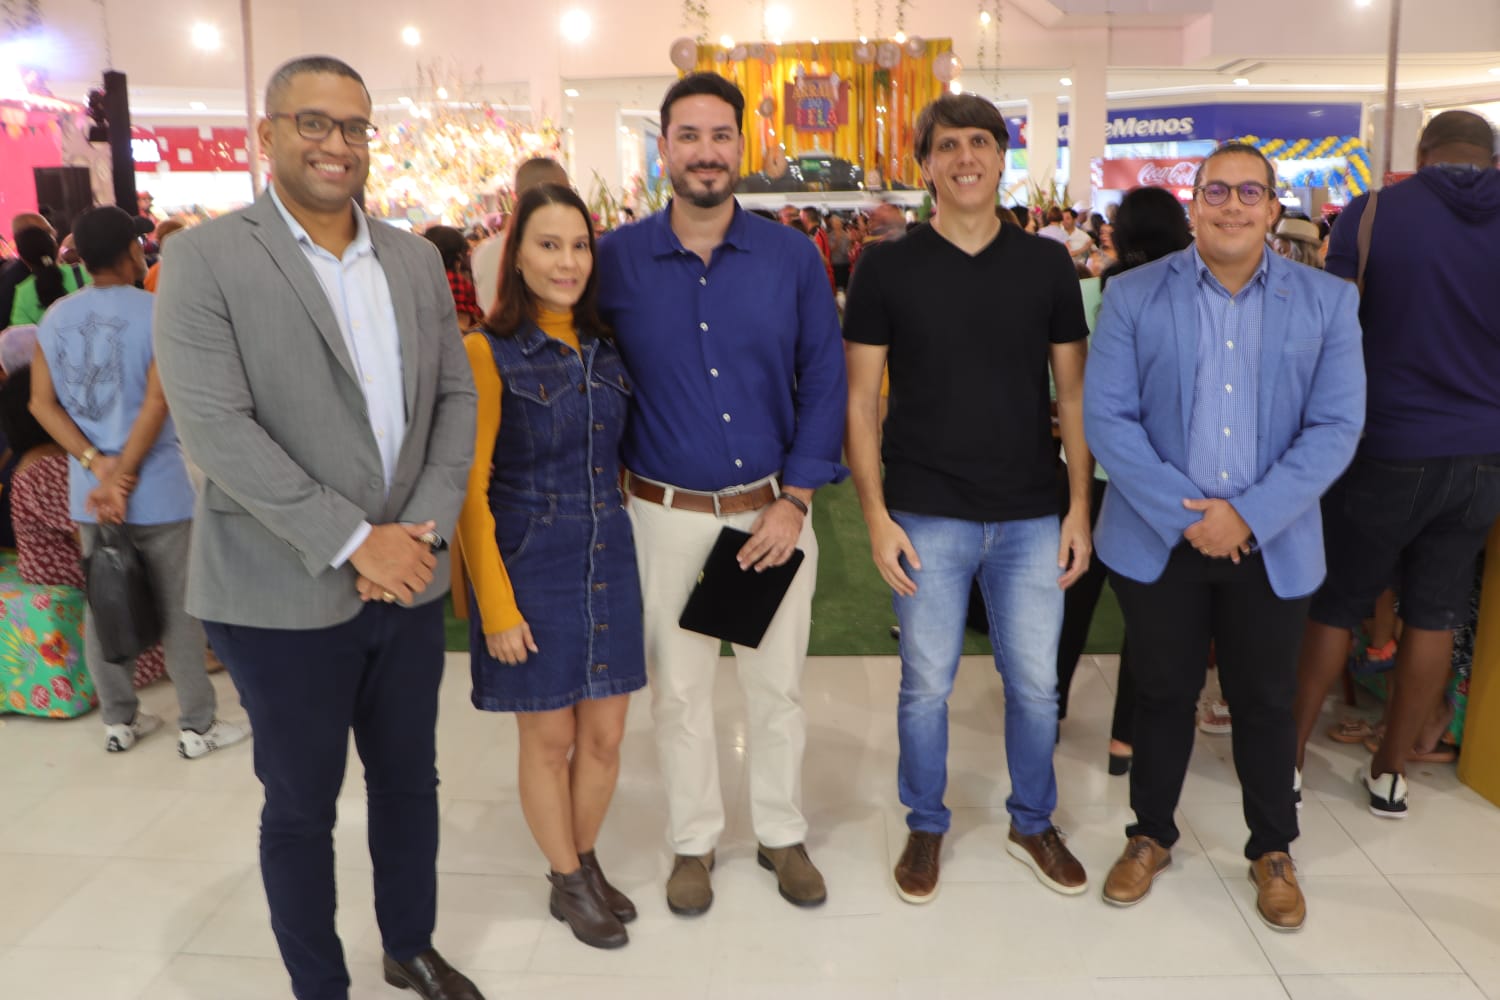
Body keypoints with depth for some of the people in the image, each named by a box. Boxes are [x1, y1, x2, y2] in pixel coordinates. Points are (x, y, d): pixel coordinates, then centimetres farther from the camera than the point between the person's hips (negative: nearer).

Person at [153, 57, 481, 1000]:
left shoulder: (416, 258, 7)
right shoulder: (206, 259, -8)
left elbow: (456, 394, 6)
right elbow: (216, 427, -16)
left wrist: (427, 528, -8)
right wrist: (354, 540, -19)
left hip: (409, 580, 5)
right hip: (285, 593, -4)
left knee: (409, 778, 18)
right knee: (302, 804, 12)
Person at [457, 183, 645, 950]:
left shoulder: (606, 349, 5)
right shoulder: (489, 353, -11)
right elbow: (470, 490, -11)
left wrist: (630, 543, 8)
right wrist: (497, 605, -13)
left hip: (609, 567, 5)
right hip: (531, 570, -4)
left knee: (604, 736, 12)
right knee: (549, 739, 10)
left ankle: (586, 862, 36)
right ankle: (567, 882, 32)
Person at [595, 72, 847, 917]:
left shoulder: (794, 257, -4)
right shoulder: (616, 260, -5)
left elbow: (825, 381, -3)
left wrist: (794, 500, -9)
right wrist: (609, 486, -3)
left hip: (774, 507, 1)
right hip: (667, 514, 0)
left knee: (778, 685, 14)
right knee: (680, 688, 13)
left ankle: (784, 834, 35)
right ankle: (694, 842, 34)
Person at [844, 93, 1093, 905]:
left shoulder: (1046, 264, 3)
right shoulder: (887, 268, -2)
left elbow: (1073, 392, 6)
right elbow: (860, 398, -2)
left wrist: (1080, 506, -1)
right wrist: (876, 514, -8)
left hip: (1032, 516, 2)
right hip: (926, 516, -1)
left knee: (1035, 684, 11)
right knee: (926, 685, 9)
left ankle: (1032, 823, 34)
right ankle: (925, 827, 31)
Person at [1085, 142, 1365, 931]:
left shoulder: (1328, 302, 1)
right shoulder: (1133, 296, -3)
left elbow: (1336, 427, -5)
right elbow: (1106, 418, -9)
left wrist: (1249, 516, -16)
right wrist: (1184, 515, -17)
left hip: (1273, 544, 1)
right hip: (1158, 538, -1)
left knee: (1265, 701, 15)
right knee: (1163, 693, 13)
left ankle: (1272, 851, 35)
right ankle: (1150, 835, 33)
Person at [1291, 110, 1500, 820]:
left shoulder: (1371, 215, -8)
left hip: (1390, 448, -2)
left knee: (1337, 603, 10)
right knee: (1435, 613, 12)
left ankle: (1289, 755, 18)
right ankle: (1391, 771, 22)